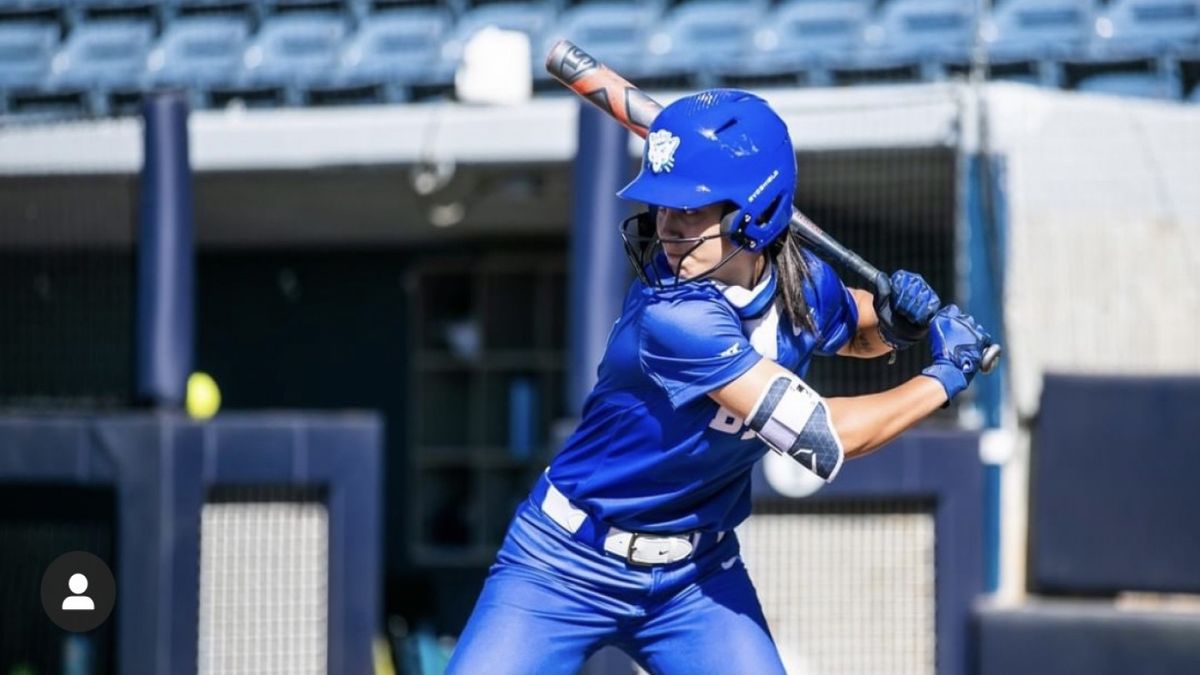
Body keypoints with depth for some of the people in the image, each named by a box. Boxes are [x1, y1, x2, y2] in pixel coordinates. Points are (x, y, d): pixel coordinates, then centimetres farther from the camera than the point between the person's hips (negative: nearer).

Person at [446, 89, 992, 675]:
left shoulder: (804, 286, -7)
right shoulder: (673, 315, -29)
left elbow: (861, 332, 19)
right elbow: (825, 440, -27)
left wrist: (904, 310, -5)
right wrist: (943, 378, -14)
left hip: (696, 574, 6)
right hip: (568, 566, -5)